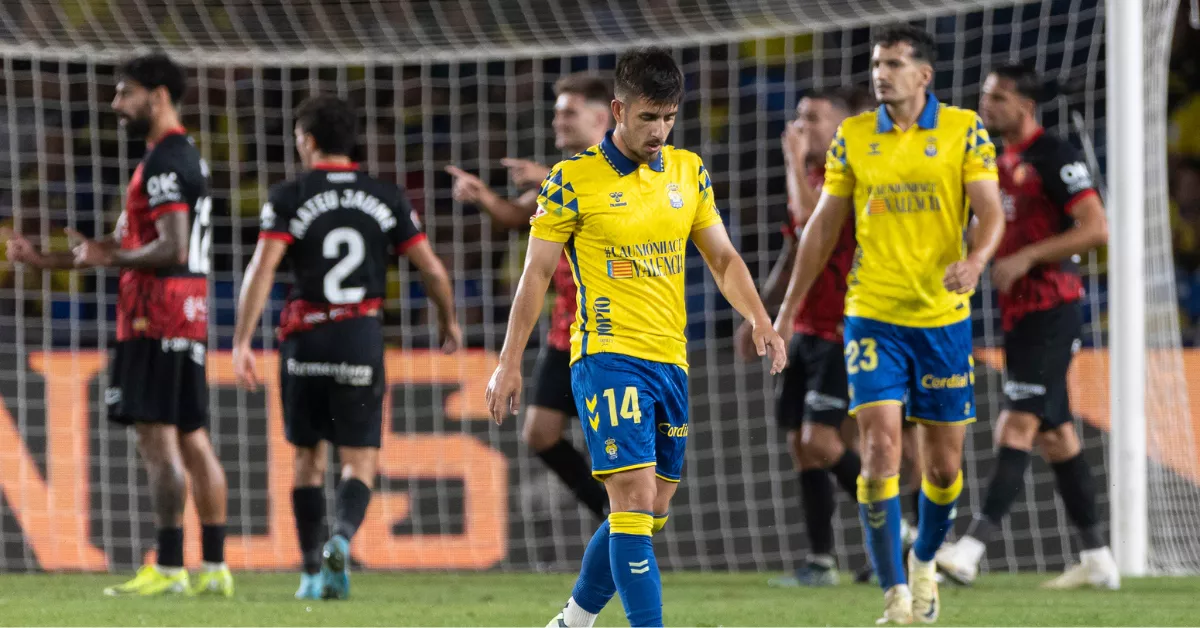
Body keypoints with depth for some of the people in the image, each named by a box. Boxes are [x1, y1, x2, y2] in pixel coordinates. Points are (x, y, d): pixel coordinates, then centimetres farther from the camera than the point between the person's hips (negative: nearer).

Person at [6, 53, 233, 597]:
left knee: (157, 440, -10)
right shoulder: (186, 157, 20)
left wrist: (110, 259, -11)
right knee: (192, 440, 9)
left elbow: (172, 250, -22)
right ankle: (214, 568, 9)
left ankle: (168, 568, -13)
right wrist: (43, 260, 22)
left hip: (156, 320, -10)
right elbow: (125, 243, 24)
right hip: (188, 318, 10)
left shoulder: (164, 164, -13)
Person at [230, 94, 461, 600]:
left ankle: (312, 572, 14)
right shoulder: (386, 198, 5)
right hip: (363, 339, 0)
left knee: (309, 458, 14)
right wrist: (448, 322, 23)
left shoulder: (287, 199, -2)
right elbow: (433, 270, 5)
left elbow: (262, 269, -13)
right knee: (359, 461, 3)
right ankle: (342, 538, -26)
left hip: (305, 338, 0)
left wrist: (242, 342, -15)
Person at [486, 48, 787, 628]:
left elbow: (723, 258, 16)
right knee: (634, 499, -16)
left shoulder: (689, 172, 9)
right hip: (607, 357, -6)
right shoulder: (572, 180, -6)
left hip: (671, 361, 6)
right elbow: (536, 274, -1)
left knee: (653, 511, 10)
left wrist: (759, 320, 0)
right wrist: (509, 363, -4)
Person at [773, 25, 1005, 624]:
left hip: (943, 318, 0)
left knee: (943, 464, 8)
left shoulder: (964, 130, -1)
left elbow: (991, 211, -8)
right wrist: (789, 308, 10)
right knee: (881, 450, -14)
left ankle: (924, 561, 36)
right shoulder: (853, 137, 4)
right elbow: (824, 224, 11)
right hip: (873, 316, 0)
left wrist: (975, 260, -30)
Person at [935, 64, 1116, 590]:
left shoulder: (1054, 157, -11)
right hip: (1018, 314, 9)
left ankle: (971, 548, -25)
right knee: (1054, 434, 10)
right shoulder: (1000, 162, 15)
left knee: (1018, 424, -16)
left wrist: (1025, 258, -21)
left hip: (1051, 312, -9)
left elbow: (1096, 228, -18)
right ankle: (1097, 558, 16)